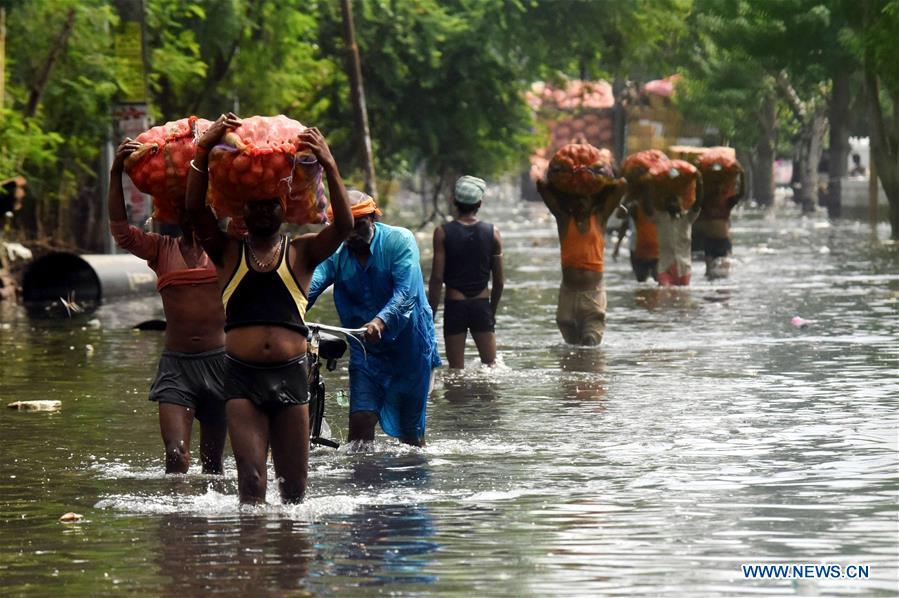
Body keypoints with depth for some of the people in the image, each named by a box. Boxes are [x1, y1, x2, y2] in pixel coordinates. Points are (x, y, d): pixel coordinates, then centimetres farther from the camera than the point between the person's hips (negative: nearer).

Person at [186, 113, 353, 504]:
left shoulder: (301, 252, 10)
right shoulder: (228, 252, 10)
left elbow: (343, 226, -7)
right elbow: (195, 208, -4)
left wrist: (330, 168, -16)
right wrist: (203, 151, -11)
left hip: (290, 373, 1)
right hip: (241, 375, -1)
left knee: (293, 484, 5)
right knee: (251, 478, -12)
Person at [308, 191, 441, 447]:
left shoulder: (399, 241, -12)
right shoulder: (336, 255, -2)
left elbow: (406, 293, -26)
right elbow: (308, 286, -20)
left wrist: (381, 321, -45)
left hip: (409, 346, -3)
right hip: (365, 350, 3)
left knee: (410, 431, 5)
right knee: (360, 422, -11)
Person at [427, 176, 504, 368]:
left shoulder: (443, 233, -7)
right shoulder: (493, 233, -1)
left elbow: (437, 278, -9)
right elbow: (499, 280, 3)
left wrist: (430, 315, -1)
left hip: (454, 306, -1)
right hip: (482, 304, 1)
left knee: (456, 370, 5)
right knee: (491, 366, 7)